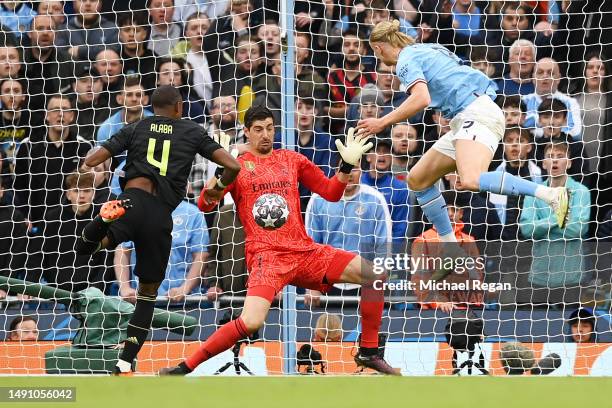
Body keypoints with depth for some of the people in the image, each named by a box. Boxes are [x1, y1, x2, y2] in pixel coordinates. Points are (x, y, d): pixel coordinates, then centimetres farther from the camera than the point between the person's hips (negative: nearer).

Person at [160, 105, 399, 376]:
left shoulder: (291, 159, 16)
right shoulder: (238, 165, 3)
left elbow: (331, 192, 20)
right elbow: (204, 204, -8)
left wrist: (347, 165, 5)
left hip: (305, 251, 5)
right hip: (267, 255, -5)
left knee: (375, 275, -3)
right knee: (251, 323, -29)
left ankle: (369, 352, 10)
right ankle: (185, 368, -16)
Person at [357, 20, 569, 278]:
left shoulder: (406, 59, -3)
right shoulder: (426, 50, 25)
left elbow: (422, 98, -20)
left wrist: (382, 123, -14)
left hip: (476, 113, -10)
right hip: (466, 120, 10)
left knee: (471, 181, -34)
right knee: (418, 180, 12)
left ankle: (551, 195, -37)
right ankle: (453, 254, 10)